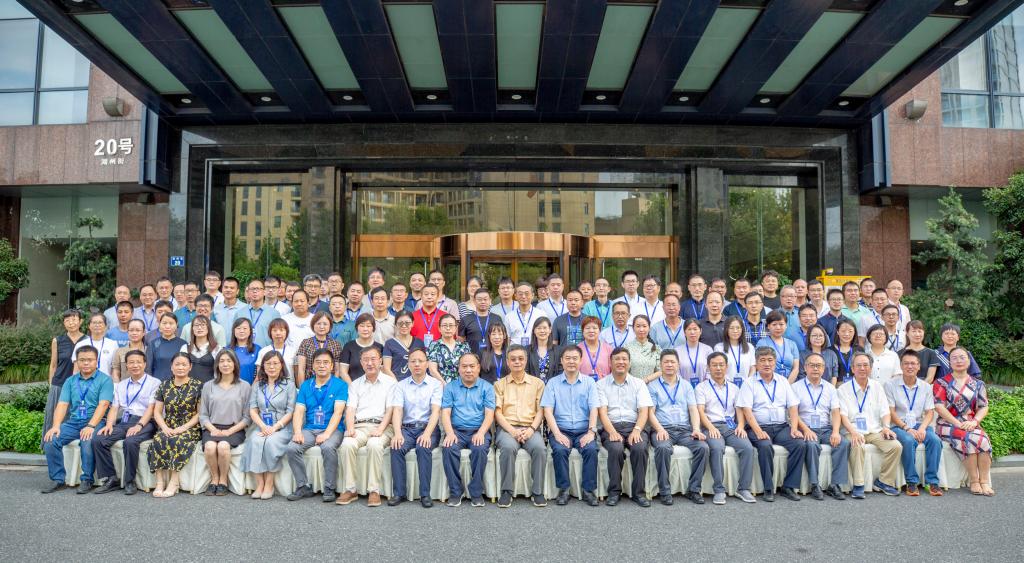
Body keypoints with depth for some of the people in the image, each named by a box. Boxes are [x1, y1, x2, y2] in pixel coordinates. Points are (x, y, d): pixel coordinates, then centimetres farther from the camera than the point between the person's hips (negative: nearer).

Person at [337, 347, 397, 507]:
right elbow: (350, 408, 9)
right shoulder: (355, 384, 22)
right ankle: (350, 489, -21)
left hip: (382, 426, -2)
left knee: (374, 445, -35)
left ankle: (374, 490, -26)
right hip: (359, 425, 3)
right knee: (347, 444, -30)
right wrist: (350, 427, -10)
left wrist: (380, 429, -14)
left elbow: (390, 410, 2)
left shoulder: (390, 382, 12)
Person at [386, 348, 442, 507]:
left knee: (423, 448, -32)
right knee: (397, 448, -28)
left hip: (428, 428, -2)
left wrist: (427, 434, -24)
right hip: (406, 428, 2)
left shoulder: (435, 384, 4)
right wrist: (397, 433, -22)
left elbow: (435, 411, -7)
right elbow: (397, 410, -3)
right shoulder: (401, 385, 10)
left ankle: (425, 494, -23)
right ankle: (398, 493, -17)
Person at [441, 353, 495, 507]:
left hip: (478, 431, -1)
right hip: (457, 430, 1)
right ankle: (455, 491, -15)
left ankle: (476, 492, -17)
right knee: (449, 449, -30)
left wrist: (481, 433, -18)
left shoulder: (487, 387, 9)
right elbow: (445, 413, 3)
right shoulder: (450, 387, 12)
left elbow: (489, 414, 0)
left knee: (480, 449, -32)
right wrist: (450, 433, -15)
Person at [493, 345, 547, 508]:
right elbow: (498, 412, 5)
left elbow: (540, 411, 8)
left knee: (539, 448, -31)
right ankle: (506, 491, -20)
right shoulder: (500, 384, 14)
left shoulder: (537, 383, 15)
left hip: (530, 428, 1)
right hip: (507, 428, 0)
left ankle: (537, 491, -17)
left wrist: (531, 429, -11)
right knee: (508, 447, -34)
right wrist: (512, 431, -11)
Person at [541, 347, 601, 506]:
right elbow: (548, 411, -1)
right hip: (561, 430, 0)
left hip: (584, 430, 1)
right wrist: (557, 433, -15)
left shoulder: (589, 383, 11)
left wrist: (591, 432, -15)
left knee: (591, 449, -28)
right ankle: (563, 489, -14)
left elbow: (594, 409, 2)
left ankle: (589, 490, -15)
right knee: (559, 450, -30)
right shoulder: (553, 383, 8)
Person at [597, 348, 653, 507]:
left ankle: (638, 492, -15)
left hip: (634, 426, 1)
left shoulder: (638, 383, 14)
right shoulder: (601, 384, 10)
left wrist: (637, 430, -16)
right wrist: (612, 432, -18)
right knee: (616, 449, -32)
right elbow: (602, 412, -1)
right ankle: (614, 492, -14)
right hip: (611, 427, -1)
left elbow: (644, 411, 3)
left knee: (640, 448, -30)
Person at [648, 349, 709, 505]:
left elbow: (693, 410, 10)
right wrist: (660, 429, -16)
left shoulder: (686, 386, 21)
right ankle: (664, 491, -23)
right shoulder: (653, 386, 11)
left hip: (685, 429, 3)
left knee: (703, 447, -25)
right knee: (663, 448, -35)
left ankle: (693, 489, -14)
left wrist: (696, 429, -8)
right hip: (662, 429, -3)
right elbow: (650, 412, 2)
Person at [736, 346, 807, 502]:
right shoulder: (750, 384, 5)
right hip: (759, 428, -4)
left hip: (782, 427, 4)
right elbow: (747, 410, -6)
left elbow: (793, 407, 11)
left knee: (800, 444, -23)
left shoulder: (783, 382, 17)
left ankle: (788, 486, -12)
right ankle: (768, 488, -19)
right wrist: (758, 431, -20)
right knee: (765, 446, -33)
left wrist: (794, 428, -6)